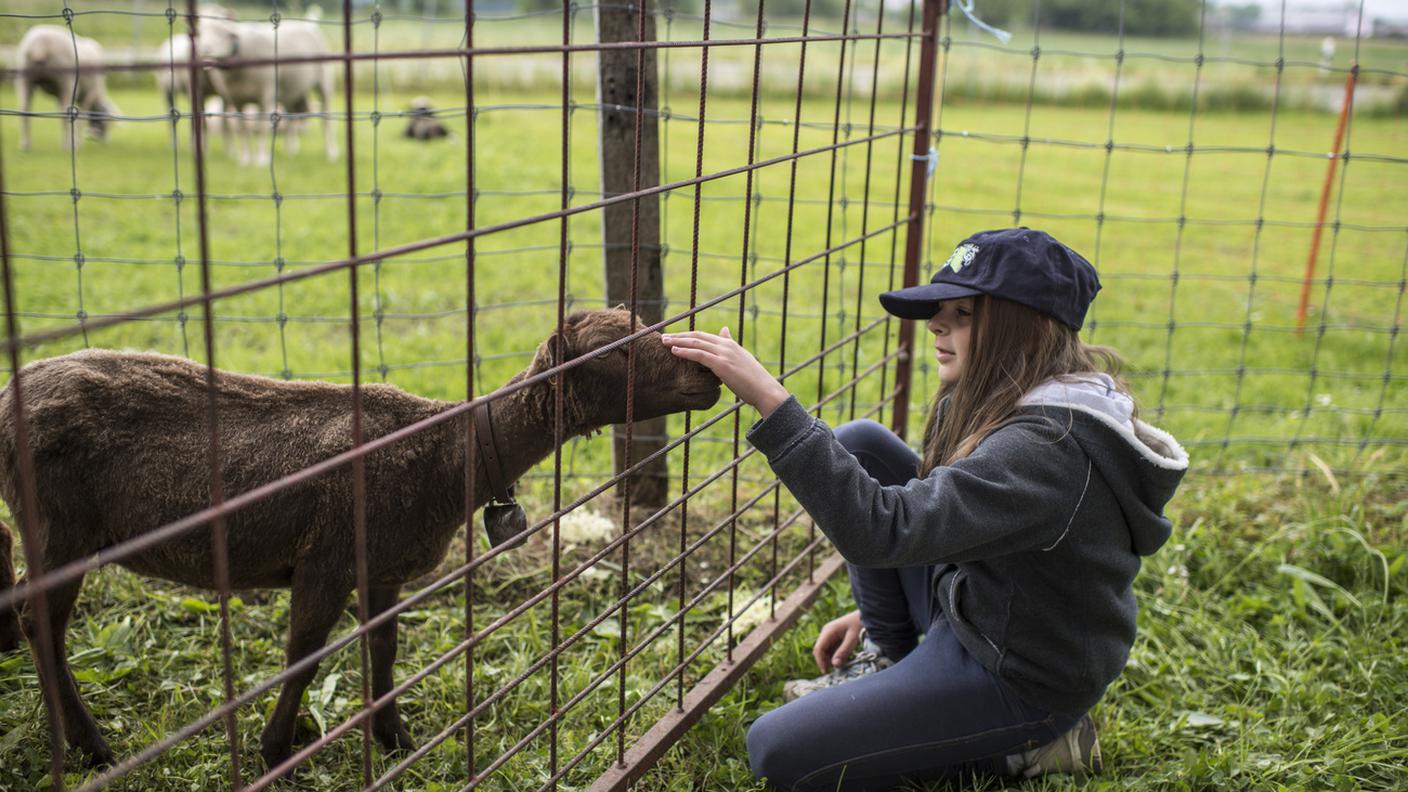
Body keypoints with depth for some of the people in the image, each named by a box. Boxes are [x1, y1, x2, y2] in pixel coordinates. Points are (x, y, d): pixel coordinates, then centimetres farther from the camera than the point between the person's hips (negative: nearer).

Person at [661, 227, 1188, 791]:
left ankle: (1020, 746, 1)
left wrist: (769, 400, -43)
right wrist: (874, 613, 14)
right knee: (858, 443, 0)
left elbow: (880, 530, -40)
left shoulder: (1049, 446, -32)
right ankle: (889, 664, 10)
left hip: (1015, 677, -9)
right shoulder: (1011, 401, -1)